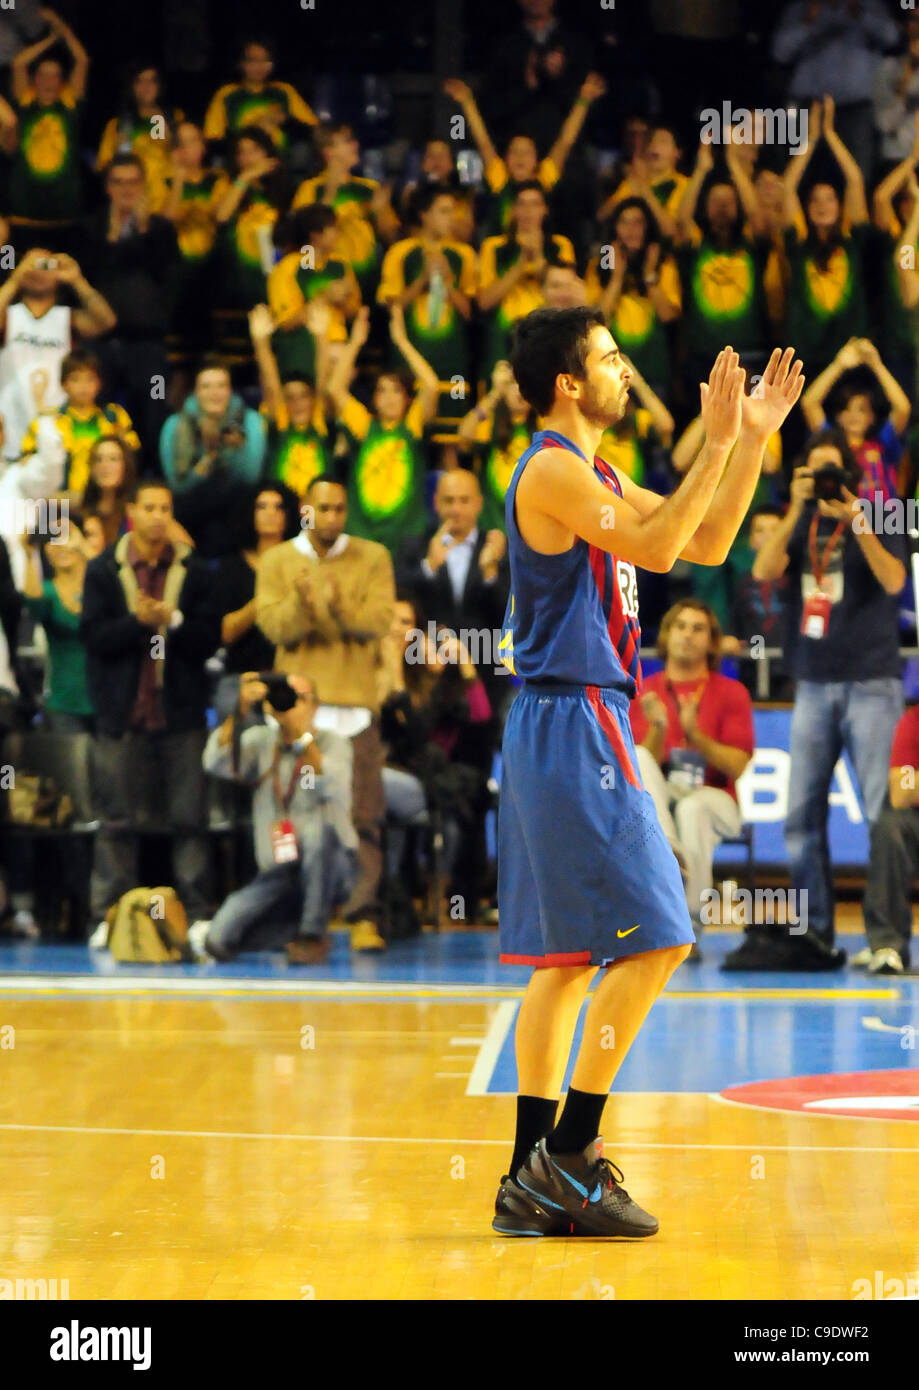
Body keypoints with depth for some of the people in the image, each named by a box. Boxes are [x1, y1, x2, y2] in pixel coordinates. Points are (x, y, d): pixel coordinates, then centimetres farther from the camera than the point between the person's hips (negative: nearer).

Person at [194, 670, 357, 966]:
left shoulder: (332, 743, -1)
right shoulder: (261, 741, 8)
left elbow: (331, 787, -24)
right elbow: (216, 764, -12)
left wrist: (302, 734, -30)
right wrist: (241, 712, -23)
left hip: (329, 867, -2)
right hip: (278, 873, 2)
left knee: (319, 830, -38)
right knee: (218, 944, -19)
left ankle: (313, 935, -20)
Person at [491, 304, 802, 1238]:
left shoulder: (596, 477, 18)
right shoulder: (552, 470, -12)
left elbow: (706, 544, 20)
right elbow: (655, 547, -22)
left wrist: (753, 440, 12)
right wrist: (719, 443, -19)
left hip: (565, 731, 10)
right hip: (572, 724, -10)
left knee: (567, 957, 9)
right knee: (652, 940, -10)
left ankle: (533, 1179, 10)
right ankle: (566, 1155, -8)